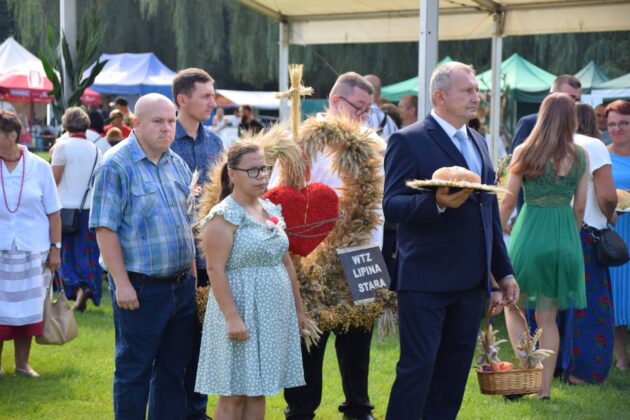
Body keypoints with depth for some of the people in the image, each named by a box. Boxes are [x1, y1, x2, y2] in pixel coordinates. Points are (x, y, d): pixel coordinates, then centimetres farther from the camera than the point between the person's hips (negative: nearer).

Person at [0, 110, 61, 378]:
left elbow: (53, 213, 3)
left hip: (33, 252, 0)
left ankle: (22, 363, 20)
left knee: (28, 310, 8)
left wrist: (55, 248, 0)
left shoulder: (39, 167, -2)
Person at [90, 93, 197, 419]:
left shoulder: (177, 164, 10)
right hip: (140, 288, -7)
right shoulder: (116, 165, -12)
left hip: (182, 285, 7)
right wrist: (122, 284, -19)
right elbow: (105, 228, -15)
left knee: (174, 366, 14)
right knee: (134, 369, 3)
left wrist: (192, 275, 13)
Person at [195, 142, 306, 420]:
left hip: (274, 312, 7)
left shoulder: (271, 210, 12)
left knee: (259, 390, 10)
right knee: (234, 395, -2)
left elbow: (286, 263, 18)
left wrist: (298, 308, 17)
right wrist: (232, 317, -23)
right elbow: (215, 270, -17)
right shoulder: (224, 216, -11)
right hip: (241, 311, -7)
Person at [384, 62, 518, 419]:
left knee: (455, 370, 11)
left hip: (471, 281, 7)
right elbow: (392, 206, -14)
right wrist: (438, 203, -31)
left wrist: (504, 270, 17)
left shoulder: (479, 142, 16)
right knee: (418, 367, -5)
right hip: (426, 280, -7)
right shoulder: (409, 141, -7)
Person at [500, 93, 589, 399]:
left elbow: (508, 201, -2)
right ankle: (545, 386, 11)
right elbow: (580, 206, 4)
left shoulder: (524, 152, -6)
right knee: (548, 317, 11)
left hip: (529, 234, -2)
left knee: (513, 306, 14)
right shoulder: (580, 156, 0)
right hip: (565, 236, 2)